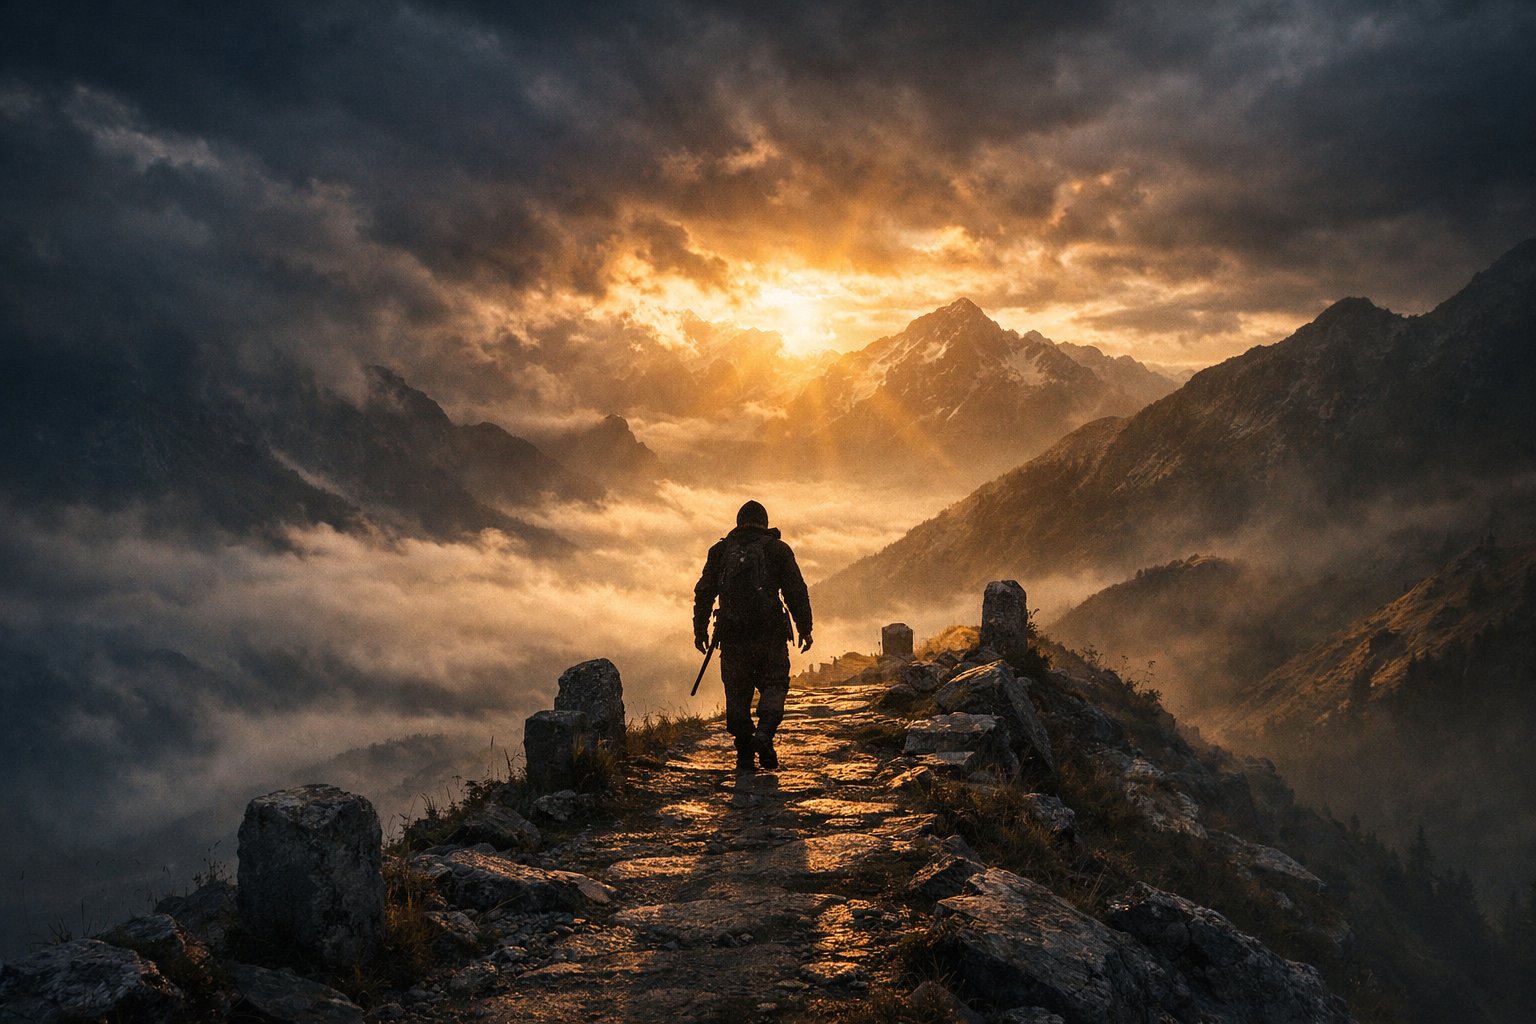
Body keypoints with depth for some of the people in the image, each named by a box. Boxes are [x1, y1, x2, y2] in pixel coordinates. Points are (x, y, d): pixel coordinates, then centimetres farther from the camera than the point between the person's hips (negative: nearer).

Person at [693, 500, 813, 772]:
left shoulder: (720, 551, 9)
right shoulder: (777, 549, 3)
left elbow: (703, 592, 8)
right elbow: (796, 591, -1)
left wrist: (700, 629, 14)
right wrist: (805, 628, 5)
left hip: (732, 633, 2)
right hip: (770, 632, -2)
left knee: (737, 693, 9)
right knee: (774, 684, 10)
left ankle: (744, 754, 7)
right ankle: (764, 734, -14)